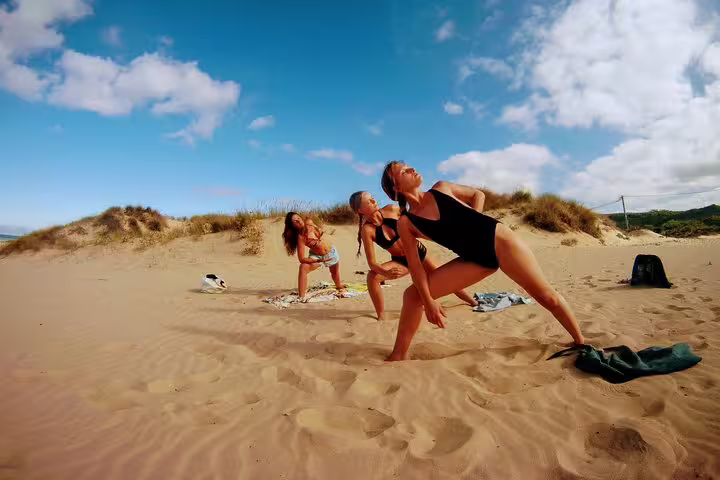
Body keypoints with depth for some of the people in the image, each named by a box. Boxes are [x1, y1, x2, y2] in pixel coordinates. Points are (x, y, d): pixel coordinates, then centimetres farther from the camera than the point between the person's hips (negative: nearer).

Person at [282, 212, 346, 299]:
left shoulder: (309, 222, -17)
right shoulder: (300, 237, -30)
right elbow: (301, 259, -33)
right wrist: (318, 260, -42)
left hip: (331, 252, 5)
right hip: (316, 256, -5)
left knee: (335, 272, 27)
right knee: (303, 267, -34)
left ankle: (339, 286, 62)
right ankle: (301, 297, -32)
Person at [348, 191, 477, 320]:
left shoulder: (391, 209, -17)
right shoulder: (367, 230, -23)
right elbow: (371, 262, -27)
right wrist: (387, 273, -45)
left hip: (418, 252, 2)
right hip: (400, 261, -2)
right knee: (372, 276, -28)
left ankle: (474, 302, 35)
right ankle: (381, 316, -14)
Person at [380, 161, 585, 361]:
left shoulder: (441, 188, 1)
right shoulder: (405, 223, -4)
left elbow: (478, 194, 15)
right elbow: (415, 265, -7)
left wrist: (475, 223, 0)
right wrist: (428, 301, -14)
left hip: (498, 239, 0)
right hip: (475, 259, 1)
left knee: (546, 295, 1)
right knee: (413, 294, -9)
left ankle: (581, 343, 24)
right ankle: (398, 355, 2)